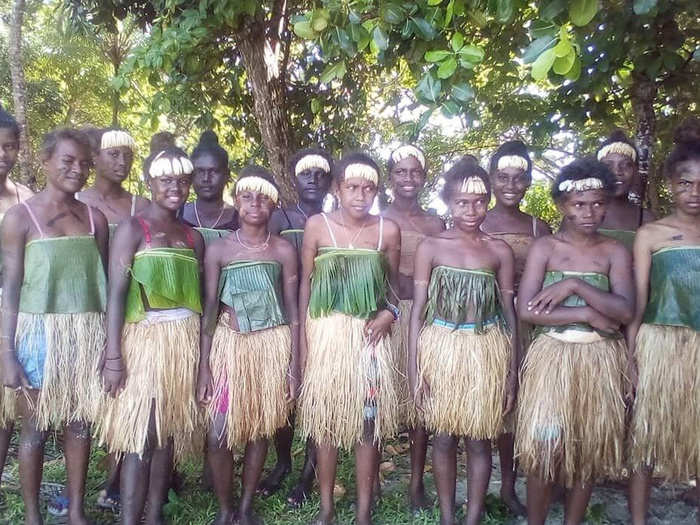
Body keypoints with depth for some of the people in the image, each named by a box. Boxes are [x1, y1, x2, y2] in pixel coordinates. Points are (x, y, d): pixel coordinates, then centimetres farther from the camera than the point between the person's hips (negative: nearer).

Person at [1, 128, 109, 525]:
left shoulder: (95, 218, 6)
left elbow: (103, 283, 8)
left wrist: (109, 343, 5)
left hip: (87, 334, 3)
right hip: (39, 331, -3)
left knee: (79, 424, 11)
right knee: (36, 427, 7)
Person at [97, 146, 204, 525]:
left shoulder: (193, 238, 13)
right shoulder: (132, 229, -2)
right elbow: (116, 293, -8)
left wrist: (201, 353, 9)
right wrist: (113, 356, -15)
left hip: (185, 342, 5)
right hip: (144, 338, -5)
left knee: (169, 432, 9)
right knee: (139, 435, -4)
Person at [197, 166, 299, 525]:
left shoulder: (283, 250, 0)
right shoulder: (218, 249, 0)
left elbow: (292, 311, 1)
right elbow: (209, 310, 0)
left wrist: (294, 365, -3)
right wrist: (203, 366, -4)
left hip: (273, 345, 0)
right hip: (229, 343, 0)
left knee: (260, 430, 8)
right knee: (219, 435, -3)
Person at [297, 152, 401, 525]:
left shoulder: (388, 230, -1)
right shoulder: (317, 225, -3)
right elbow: (306, 284, 2)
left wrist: (390, 313, -9)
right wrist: (303, 340, 0)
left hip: (369, 336, 1)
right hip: (326, 334, 0)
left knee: (369, 422, 5)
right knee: (325, 420, 8)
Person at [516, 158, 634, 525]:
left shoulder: (615, 252, 2)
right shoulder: (544, 247, -3)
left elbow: (625, 311, -11)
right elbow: (526, 311, -13)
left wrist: (574, 285, -20)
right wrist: (588, 315, -16)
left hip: (600, 360, 2)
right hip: (552, 357, -2)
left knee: (588, 449, 11)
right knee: (545, 449, 1)